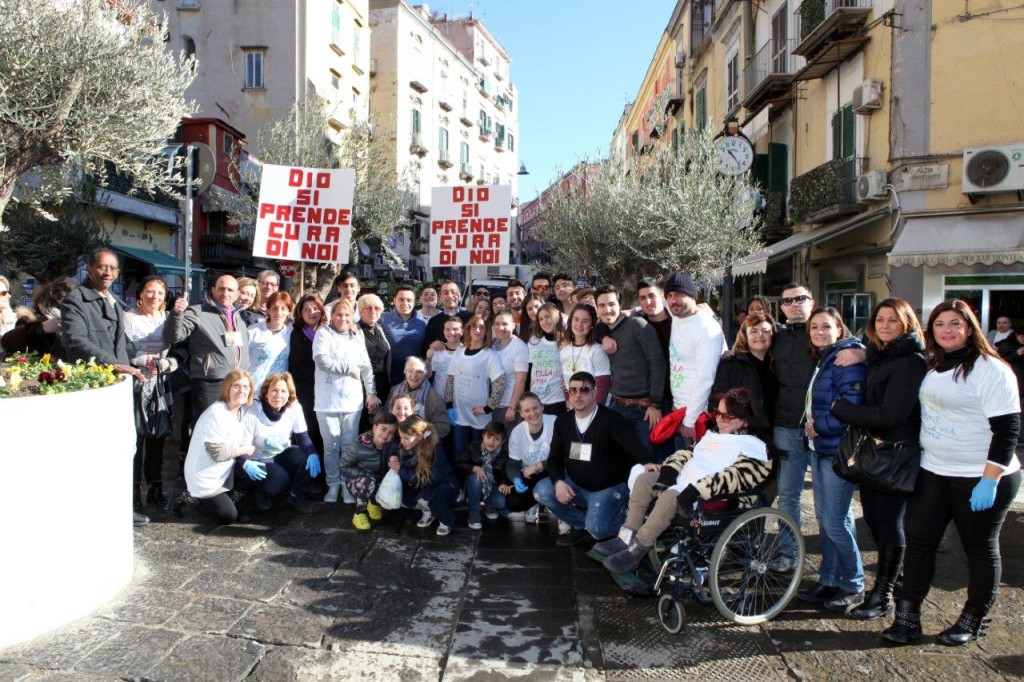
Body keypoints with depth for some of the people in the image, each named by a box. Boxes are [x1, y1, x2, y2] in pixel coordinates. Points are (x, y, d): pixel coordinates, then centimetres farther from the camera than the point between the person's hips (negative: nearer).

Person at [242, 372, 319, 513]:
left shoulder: (295, 408, -15)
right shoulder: (252, 413, -23)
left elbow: (303, 437, -11)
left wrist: (313, 453, -32)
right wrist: (246, 463, -40)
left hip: (283, 456, 3)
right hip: (260, 461, -3)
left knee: (309, 459, -25)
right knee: (279, 478, -32)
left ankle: (296, 496, 1)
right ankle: (263, 493, 6)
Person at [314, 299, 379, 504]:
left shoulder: (357, 340, 14)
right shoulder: (323, 333, 0)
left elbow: (367, 368, 11)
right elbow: (322, 361, -15)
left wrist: (371, 393, 1)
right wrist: (350, 368, -8)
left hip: (352, 400, 3)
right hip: (328, 400, -3)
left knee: (350, 445, 6)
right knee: (331, 446, 4)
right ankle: (333, 484, 18)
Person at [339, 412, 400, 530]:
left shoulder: (393, 446, -15)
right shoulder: (359, 447, -25)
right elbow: (344, 468, -15)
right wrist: (366, 474, -25)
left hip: (380, 482, 4)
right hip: (357, 481, -4)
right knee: (369, 482, -38)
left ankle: (373, 503, 12)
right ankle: (359, 514, -12)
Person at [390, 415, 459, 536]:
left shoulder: (436, 449, -30)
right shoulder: (405, 447, -13)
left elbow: (430, 480, -33)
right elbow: (407, 472, -5)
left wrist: (401, 469, -34)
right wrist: (395, 465, -27)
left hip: (445, 485, -6)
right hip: (423, 487, 6)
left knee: (425, 497, -37)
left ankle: (446, 520, -5)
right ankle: (428, 510, 8)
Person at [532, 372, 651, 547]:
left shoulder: (611, 419, -19)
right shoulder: (563, 421, -1)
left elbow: (634, 446, -33)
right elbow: (555, 458, 2)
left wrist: (646, 463, -56)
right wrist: (558, 482, -19)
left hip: (610, 487, -5)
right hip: (577, 485, 6)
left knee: (597, 529, -29)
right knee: (542, 491, -19)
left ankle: (620, 518, 9)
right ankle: (582, 526, 3)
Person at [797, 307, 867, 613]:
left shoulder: (848, 359, -15)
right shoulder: (822, 360, 14)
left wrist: (819, 426, -13)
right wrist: (810, 425, 3)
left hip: (838, 451, -9)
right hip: (820, 448, 9)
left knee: (836, 521, -3)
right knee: (824, 518, 14)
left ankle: (853, 586, 13)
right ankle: (828, 580, 25)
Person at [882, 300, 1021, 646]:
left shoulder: (991, 370, -13)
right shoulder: (933, 367, 8)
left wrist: (989, 481, -21)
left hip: (981, 478, -7)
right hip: (933, 473, 7)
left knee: (980, 549, 10)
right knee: (918, 541, 4)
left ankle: (972, 621, 26)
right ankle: (907, 618, 11)